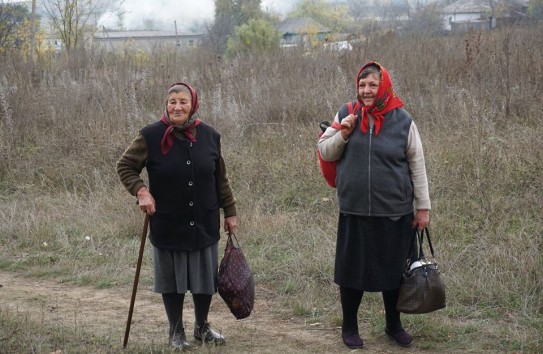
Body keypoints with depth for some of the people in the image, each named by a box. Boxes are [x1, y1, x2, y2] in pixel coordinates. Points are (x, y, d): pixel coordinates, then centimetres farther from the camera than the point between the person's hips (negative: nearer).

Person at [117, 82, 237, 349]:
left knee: (205, 277, 11)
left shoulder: (209, 136, 0)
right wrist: (141, 191, -17)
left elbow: (221, 179, 9)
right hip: (167, 225, -2)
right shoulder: (151, 136, -10)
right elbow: (125, 166, -1)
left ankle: (202, 327, 31)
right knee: (171, 279, 8)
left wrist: (229, 211, 10)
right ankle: (176, 331, 25)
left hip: (204, 225, 3)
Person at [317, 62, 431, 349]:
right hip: (354, 211, 1)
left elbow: (417, 167, 1)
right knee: (351, 269, 8)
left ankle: (393, 324, 32)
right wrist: (342, 134, -13)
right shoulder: (346, 115, 0)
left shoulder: (402, 120, -4)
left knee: (393, 270, 12)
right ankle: (349, 327, 26)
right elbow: (324, 152, 7)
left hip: (395, 212, 0)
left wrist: (423, 206, 1)